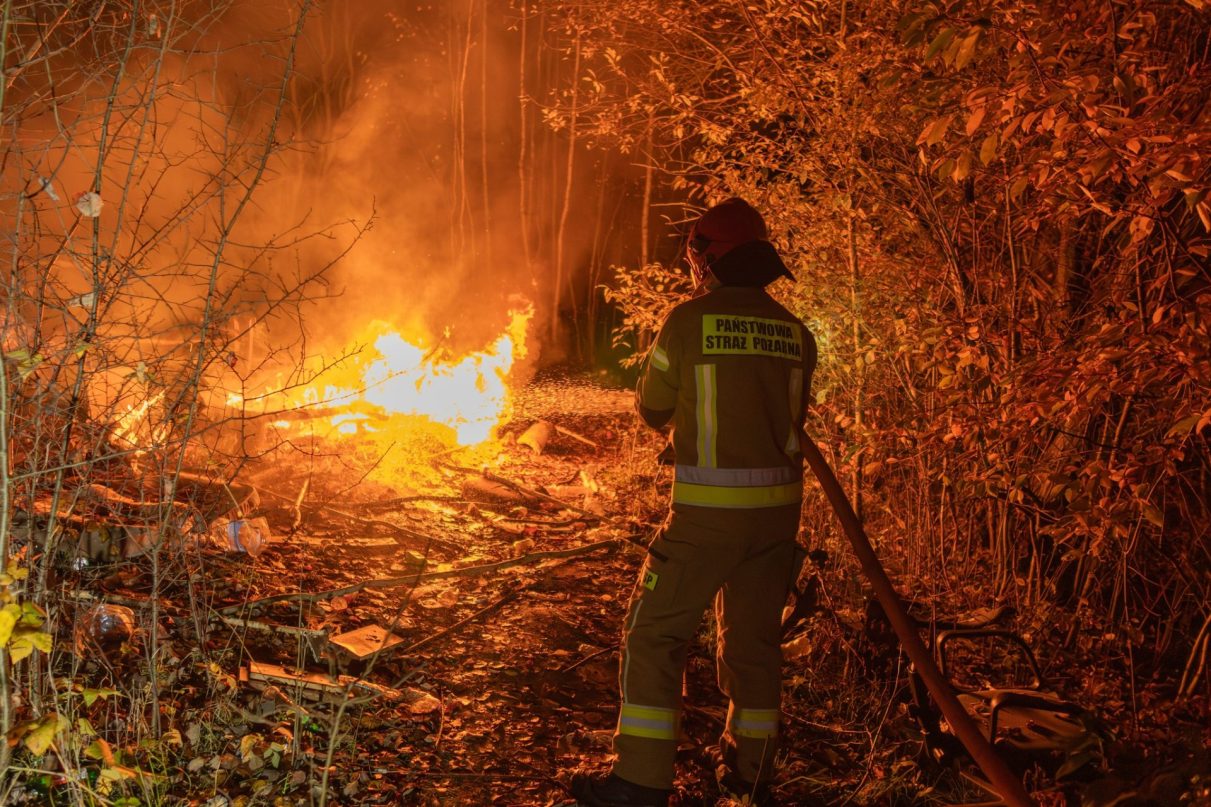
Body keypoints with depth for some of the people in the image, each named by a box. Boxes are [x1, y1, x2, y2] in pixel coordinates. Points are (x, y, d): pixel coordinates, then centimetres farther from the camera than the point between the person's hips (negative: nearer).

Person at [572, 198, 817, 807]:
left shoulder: (690, 321, -9)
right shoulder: (794, 332, 5)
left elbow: (652, 410, 3)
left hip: (708, 510, -5)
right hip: (778, 507, 5)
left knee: (654, 635, 4)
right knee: (754, 638, 18)